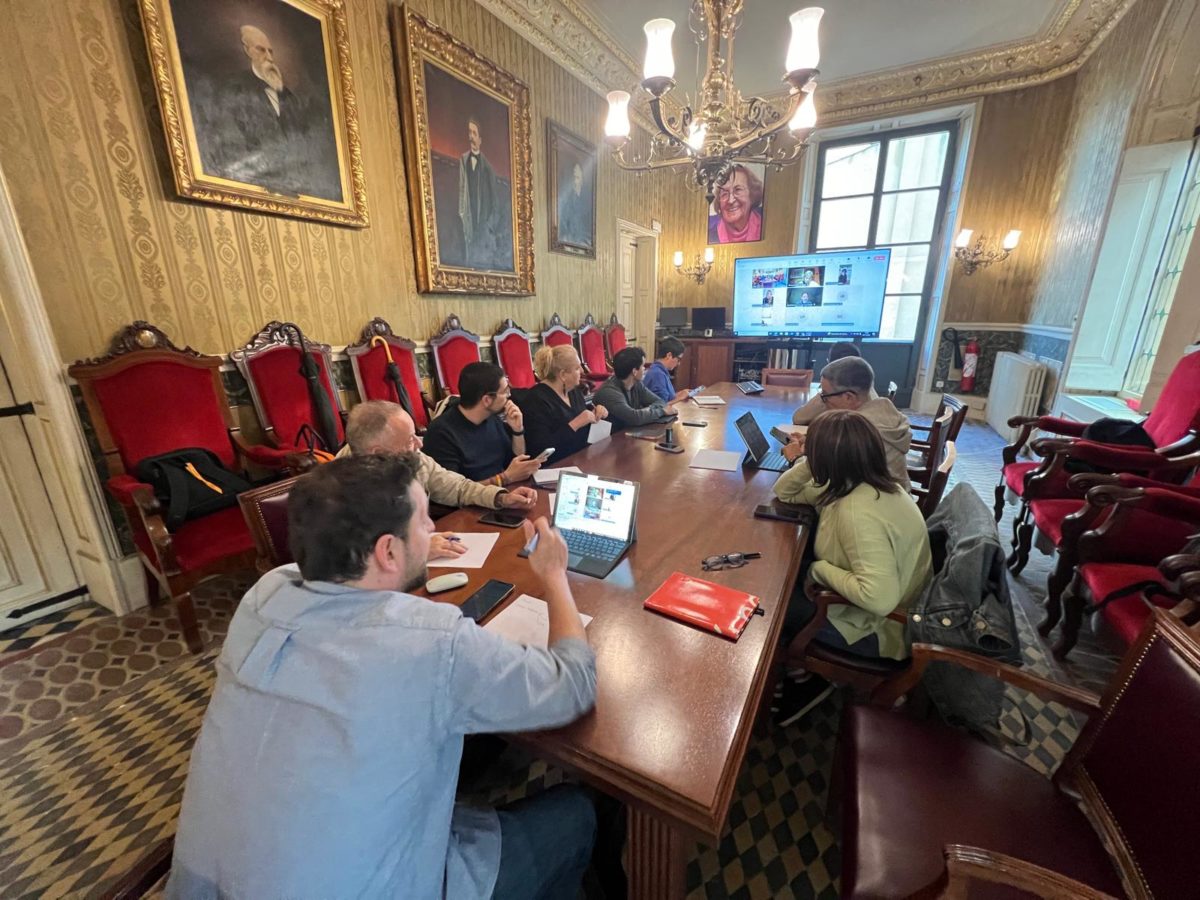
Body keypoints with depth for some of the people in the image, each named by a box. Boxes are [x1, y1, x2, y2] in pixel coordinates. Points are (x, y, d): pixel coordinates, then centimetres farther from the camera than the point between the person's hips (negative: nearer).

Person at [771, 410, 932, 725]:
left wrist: (821, 569, -25)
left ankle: (809, 677, 22)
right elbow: (785, 492, 6)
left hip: (879, 630, -9)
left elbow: (879, 598, -40)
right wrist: (808, 463, -12)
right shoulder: (864, 482, -5)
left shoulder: (858, 512, -35)